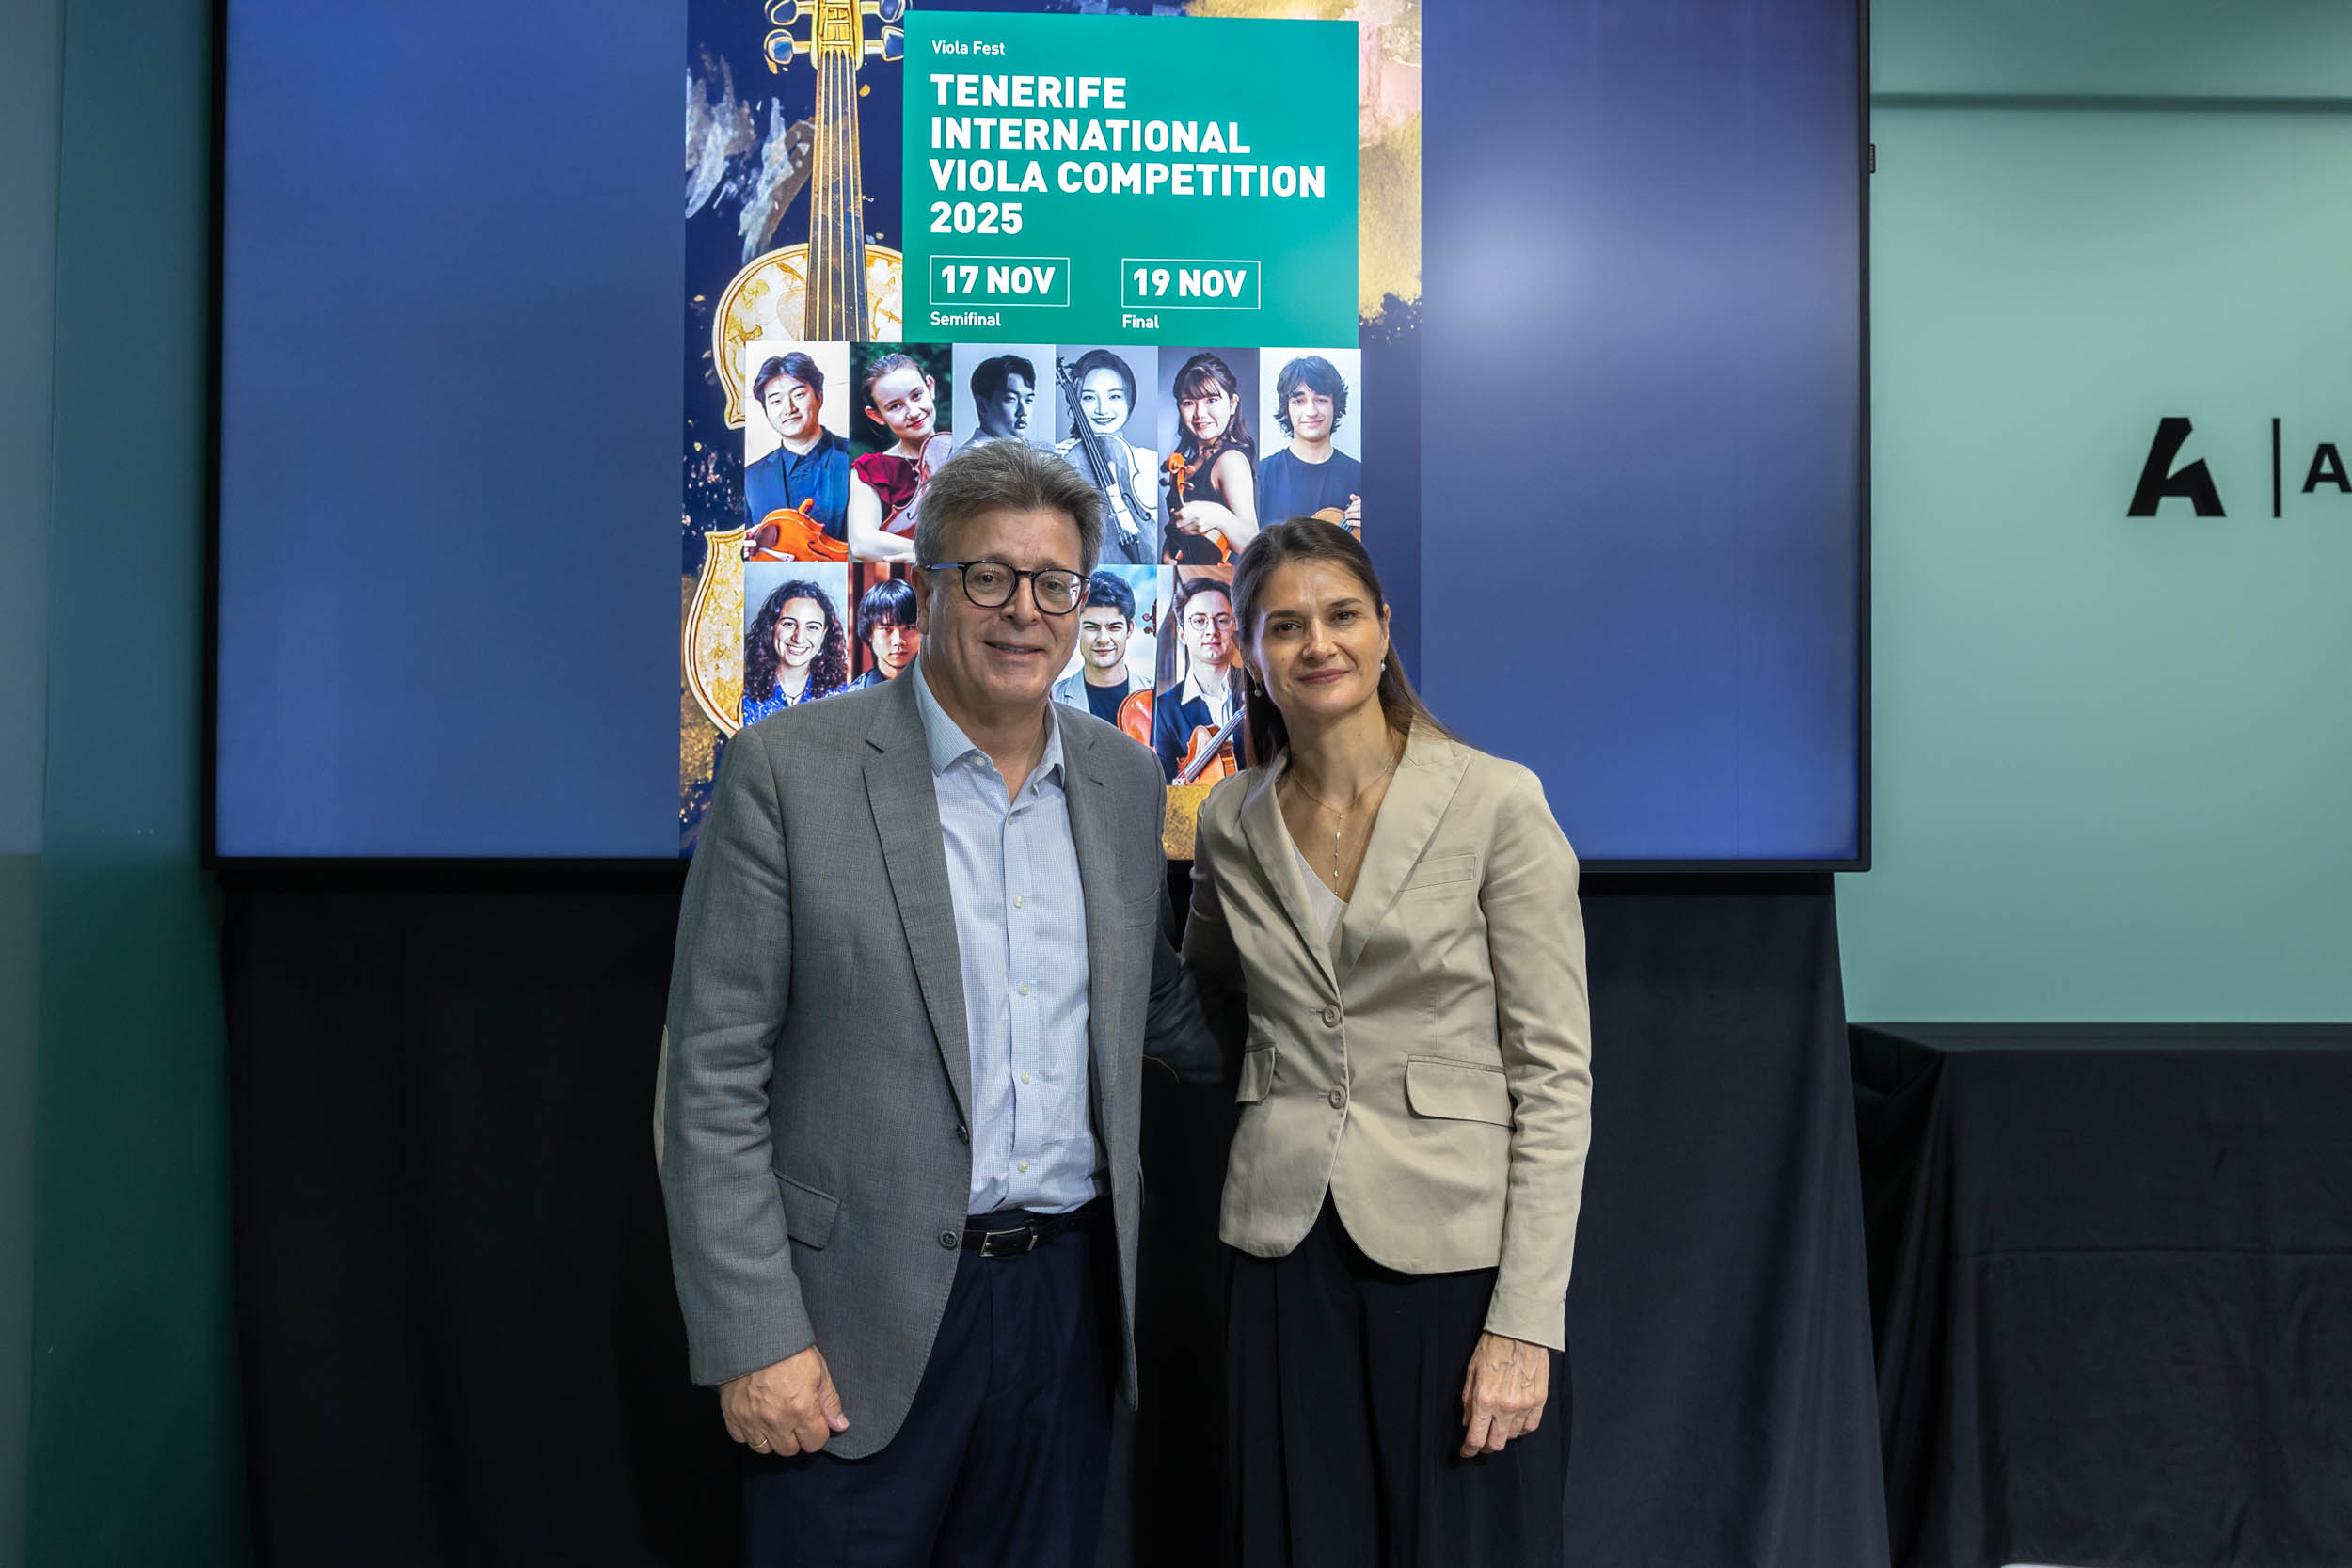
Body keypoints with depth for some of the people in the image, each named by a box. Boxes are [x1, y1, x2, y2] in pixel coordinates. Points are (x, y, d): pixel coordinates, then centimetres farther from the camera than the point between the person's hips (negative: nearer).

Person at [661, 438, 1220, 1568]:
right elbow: (713, 1077, -9)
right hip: (862, 1319, -4)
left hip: (1070, 1296, 5)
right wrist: (754, 1340, -11)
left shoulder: (1125, 778, 7)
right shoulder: (788, 769, -9)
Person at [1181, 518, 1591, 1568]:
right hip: (1285, 1251, 4)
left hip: (1455, 1246, -3)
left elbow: (1556, 1075, -9)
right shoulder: (1230, 823, 5)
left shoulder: (1496, 802, -7)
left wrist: (1526, 1322, -13)